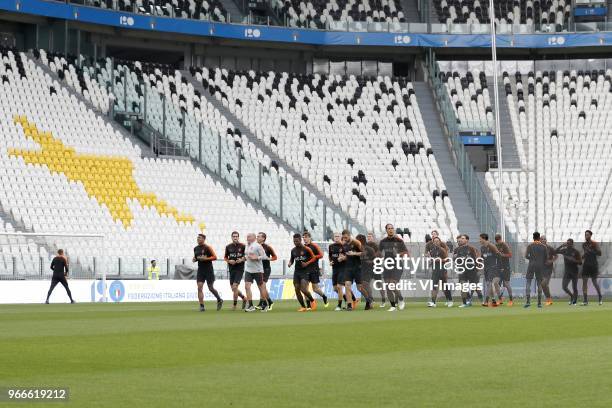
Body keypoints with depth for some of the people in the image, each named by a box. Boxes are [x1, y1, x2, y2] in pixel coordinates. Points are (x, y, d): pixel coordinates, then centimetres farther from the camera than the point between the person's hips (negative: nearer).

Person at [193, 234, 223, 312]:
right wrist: (194, 259, 1)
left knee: (211, 288, 3)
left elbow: (215, 257, -10)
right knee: (199, 287, -10)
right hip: (200, 270, 5)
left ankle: (219, 300, 30)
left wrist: (206, 258, -21)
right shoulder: (196, 249, 10)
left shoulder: (207, 247, -8)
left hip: (208, 270, -5)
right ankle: (202, 306, -9)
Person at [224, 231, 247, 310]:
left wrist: (242, 260, -16)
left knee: (235, 286, -14)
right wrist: (229, 261, -6)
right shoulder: (228, 247, 6)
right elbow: (225, 257, 14)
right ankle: (244, 298, 31)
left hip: (240, 269, -5)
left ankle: (235, 304, -1)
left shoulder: (242, 246, -3)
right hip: (231, 269, 5)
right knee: (233, 288, 7)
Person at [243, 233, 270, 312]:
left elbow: (264, 256, -13)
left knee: (261, 287, 4)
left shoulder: (257, 246, -11)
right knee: (247, 286, -9)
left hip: (257, 270, -6)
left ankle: (265, 304, 22)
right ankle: (251, 306, -9)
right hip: (248, 270, 6)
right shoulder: (247, 246, 11)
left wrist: (256, 258, -21)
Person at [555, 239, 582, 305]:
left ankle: (575, 301, 18)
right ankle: (571, 296, 18)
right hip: (567, 271, 3)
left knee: (574, 288, 1)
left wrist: (573, 260, -21)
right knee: (564, 287, -8)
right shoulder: (564, 250, 5)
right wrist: (561, 245, -13)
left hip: (574, 271, -3)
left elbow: (580, 262, -6)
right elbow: (555, 251, -5)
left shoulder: (576, 251, -5)